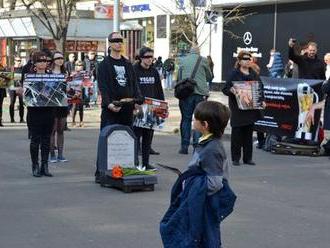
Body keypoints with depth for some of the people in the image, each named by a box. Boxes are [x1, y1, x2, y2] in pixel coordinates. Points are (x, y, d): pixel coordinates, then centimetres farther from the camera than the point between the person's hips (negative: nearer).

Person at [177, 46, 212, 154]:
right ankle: (196, 145, -2)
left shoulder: (182, 60, 8)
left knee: (186, 119, 7)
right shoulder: (203, 60, 3)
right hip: (200, 93, -1)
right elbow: (209, 77, 12)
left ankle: (184, 146, 6)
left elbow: (178, 77, 12)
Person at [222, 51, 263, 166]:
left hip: (251, 108, 4)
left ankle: (248, 157, 14)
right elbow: (225, 89, -4)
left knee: (248, 133, 7)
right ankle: (235, 158, 6)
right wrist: (231, 90, -24)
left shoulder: (254, 74, 12)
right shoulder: (234, 74, -1)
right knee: (237, 133, -2)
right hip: (237, 108, -4)